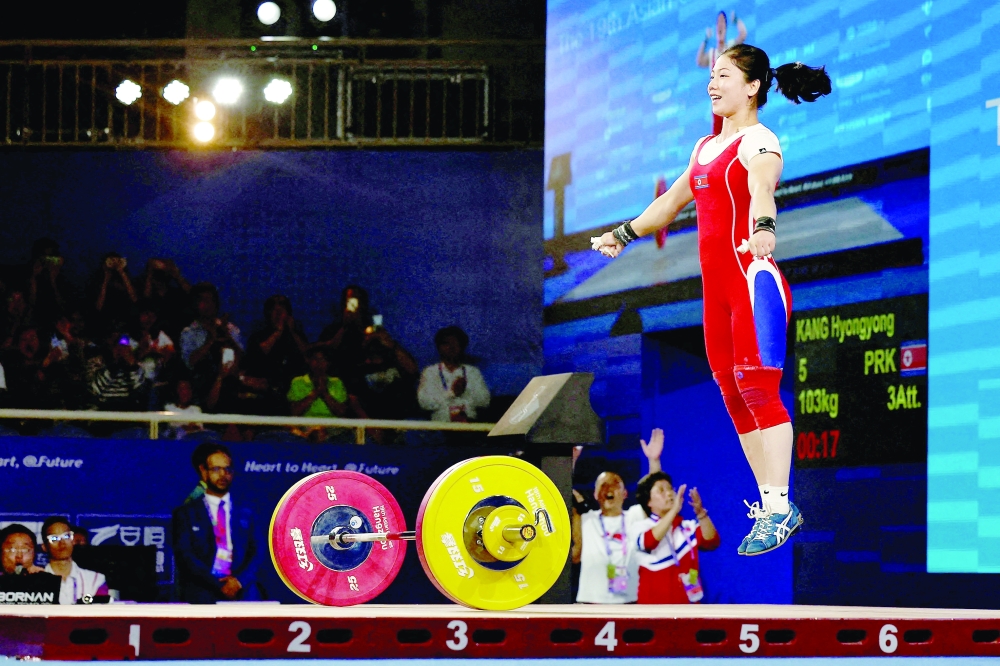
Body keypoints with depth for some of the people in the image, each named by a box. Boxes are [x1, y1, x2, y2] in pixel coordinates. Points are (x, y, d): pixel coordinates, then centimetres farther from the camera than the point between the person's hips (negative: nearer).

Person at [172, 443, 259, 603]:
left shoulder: (245, 515, 20)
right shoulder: (185, 513, 11)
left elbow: (253, 554, 11)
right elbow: (185, 556, 0)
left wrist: (239, 580, -10)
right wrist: (219, 585, -11)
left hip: (241, 594, 2)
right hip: (201, 597, -2)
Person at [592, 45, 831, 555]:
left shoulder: (758, 141, -7)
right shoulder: (706, 148, 20)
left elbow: (762, 188, -29)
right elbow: (671, 201, 35)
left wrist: (763, 226, -50)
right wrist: (624, 234, 47)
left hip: (753, 277, -9)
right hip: (716, 285, 9)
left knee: (758, 387, -15)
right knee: (733, 394, 5)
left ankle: (779, 508, -17)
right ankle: (768, 504, 8)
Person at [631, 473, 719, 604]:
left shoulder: (688, 527, 9)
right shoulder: (641, 527, 0)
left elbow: (711, 542, -8)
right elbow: (649, 541, -23)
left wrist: (701, 513, -24)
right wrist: (674, 510, -33)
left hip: (687, 605, 3)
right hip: (656, 606, -3)